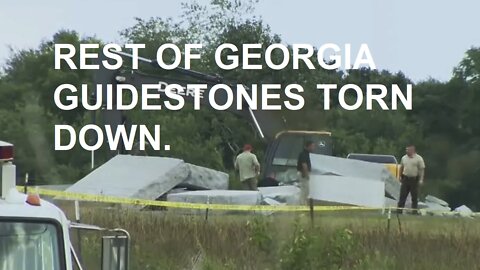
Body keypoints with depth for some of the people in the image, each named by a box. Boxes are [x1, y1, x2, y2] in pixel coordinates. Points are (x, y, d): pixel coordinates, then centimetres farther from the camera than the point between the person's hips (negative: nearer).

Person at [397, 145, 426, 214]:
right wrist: (400, 177, 14)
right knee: (402, 196, 3)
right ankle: (399, 210, 6)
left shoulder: (419, 158, -6)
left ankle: (414, 211, 8)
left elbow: (422, 169, -9)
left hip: (414, 179, -4)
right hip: (405, 179, 4)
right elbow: (401, 167, 18)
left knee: (414, 197, 2)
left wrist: (421, 179, -15)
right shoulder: (404, 158, 9)